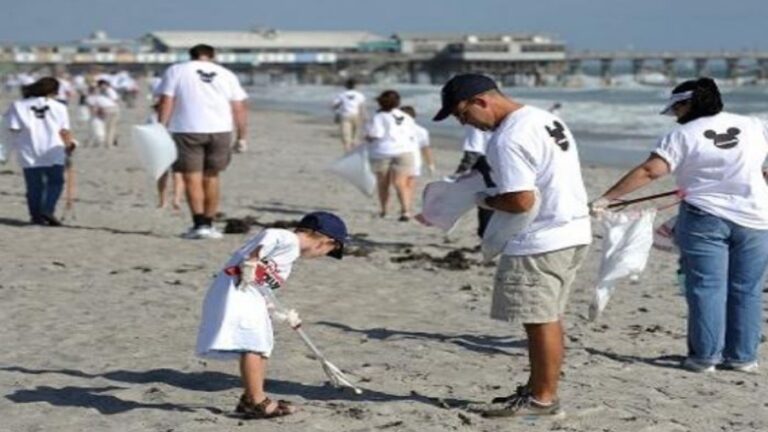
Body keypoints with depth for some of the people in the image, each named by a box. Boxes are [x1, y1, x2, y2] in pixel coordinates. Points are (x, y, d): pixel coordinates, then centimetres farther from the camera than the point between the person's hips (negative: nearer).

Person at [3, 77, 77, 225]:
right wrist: (70, 143, 18)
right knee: (55, 182, 8)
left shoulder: (18, 106, 1)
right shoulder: (58, 107, 1)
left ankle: (36, 215, 12)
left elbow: (14, 128, -4)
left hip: (30, 153, 1)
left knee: (34, 185, 10)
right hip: (54, 153, -1)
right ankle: (48, 210, -8)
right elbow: (64, 131, 2)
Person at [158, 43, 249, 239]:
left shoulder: (176, 71, 9)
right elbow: (239, 109, 10)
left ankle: (199, 224, -10)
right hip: (220, 131, 3)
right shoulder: (226, 74, 15)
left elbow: (166, 102, -1)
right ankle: (209, 224, 15)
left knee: (192, 178, -1)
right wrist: (242, 137, 12)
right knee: (211, 177, 13)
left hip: (187, 130, -3)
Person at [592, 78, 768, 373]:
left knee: (706, 289, 3)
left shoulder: (683, 135, -6)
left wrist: (607, 198, -16)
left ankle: (704, 356, 4)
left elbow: (649, 172, -15)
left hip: (704, 219, -3)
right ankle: (742, 356, 16)